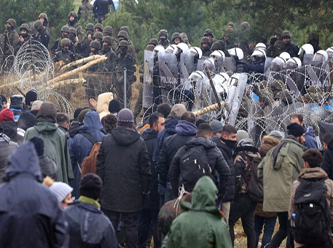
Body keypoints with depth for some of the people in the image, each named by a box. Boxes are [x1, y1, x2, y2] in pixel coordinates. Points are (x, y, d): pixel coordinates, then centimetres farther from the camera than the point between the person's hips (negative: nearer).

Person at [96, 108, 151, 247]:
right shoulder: (140, 143, -5)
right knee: (131, 225, 5)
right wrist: (145, 190, 5)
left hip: (110, 193, 1)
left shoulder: (107, 140, -1)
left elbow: (100, 166, 2)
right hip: (132, 193, -1)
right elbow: (145, 170, -4)